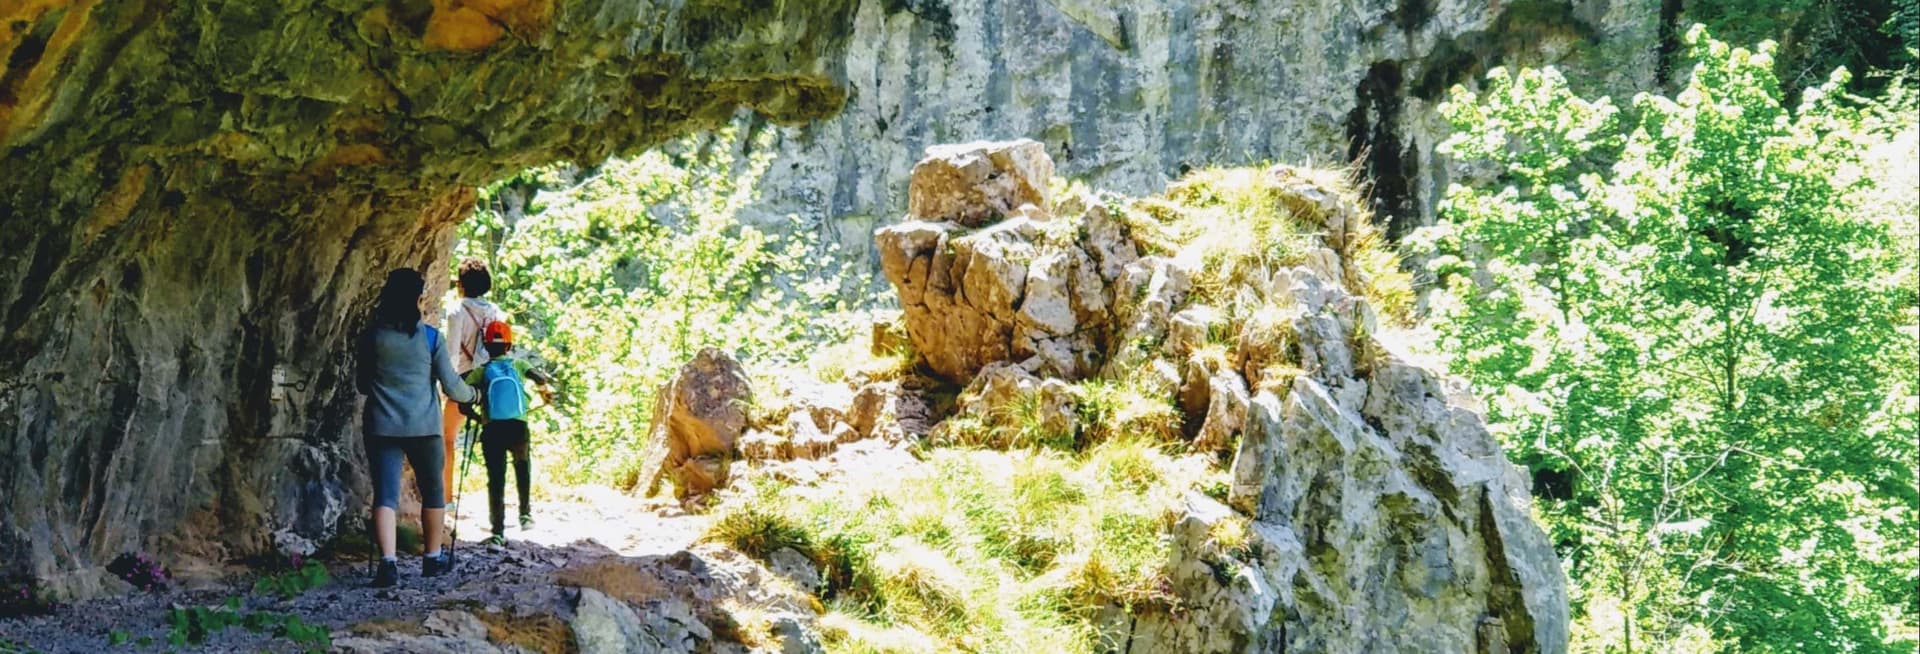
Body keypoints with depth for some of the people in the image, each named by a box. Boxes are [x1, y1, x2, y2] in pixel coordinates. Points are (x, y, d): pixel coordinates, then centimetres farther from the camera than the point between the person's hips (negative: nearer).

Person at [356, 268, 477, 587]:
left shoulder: (371, 336, 1)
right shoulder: (431, 338, -5)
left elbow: (361, 383, 13)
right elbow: (451, 386, -2)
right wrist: (472, 394, 20)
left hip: (381, 426, 1)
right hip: (423, 427, -1)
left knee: (385, 495, -3)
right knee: (432, 492, 18)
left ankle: (388, 561, -21)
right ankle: (433, 558, 28)